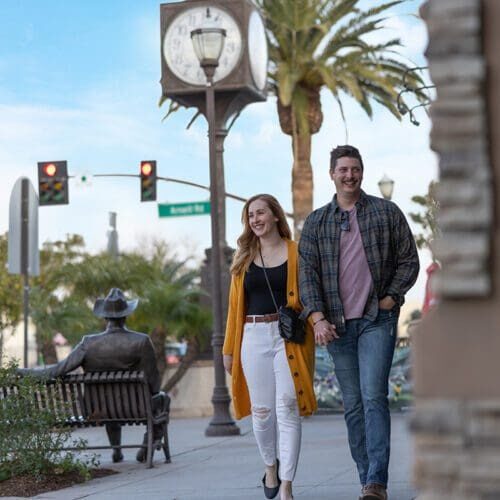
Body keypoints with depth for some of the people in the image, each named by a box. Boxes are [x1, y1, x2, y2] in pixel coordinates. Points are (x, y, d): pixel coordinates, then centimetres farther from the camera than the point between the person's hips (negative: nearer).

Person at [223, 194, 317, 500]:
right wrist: (229, 349, 11)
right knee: (261, 412, 5)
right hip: (254, 337, 3)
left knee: (287, 411, -7)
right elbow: (236, 306, 13)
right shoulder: (244, 258, 13)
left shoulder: (295, 253, 4)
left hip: (289, 337, -3)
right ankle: (270, 465, 33)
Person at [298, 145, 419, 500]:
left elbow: (409, 261, 6)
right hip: (337, 325, 3)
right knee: (353, 405, 6)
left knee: (373, 397, -15)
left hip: (377, 320, -3)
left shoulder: (386, 212, 5)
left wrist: (390, 299, -6)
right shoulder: (316, 222, 9)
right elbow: (307, 272, 3)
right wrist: (317, 317, -10)